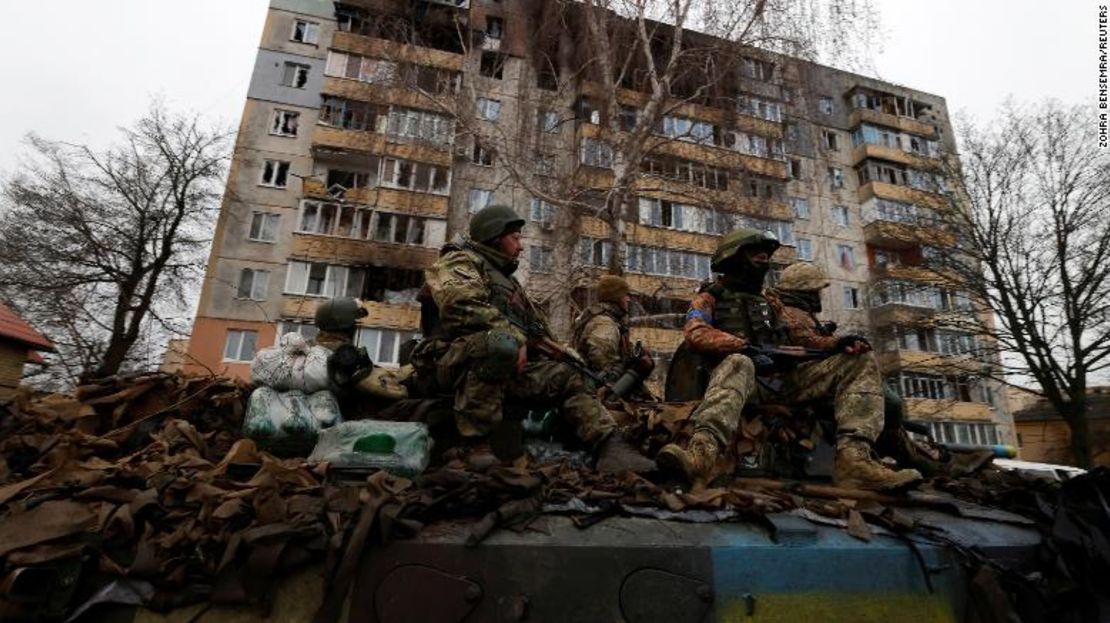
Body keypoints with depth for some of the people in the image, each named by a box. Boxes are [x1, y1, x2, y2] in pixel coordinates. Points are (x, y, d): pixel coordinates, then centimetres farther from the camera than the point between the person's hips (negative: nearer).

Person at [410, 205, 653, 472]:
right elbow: (461, 303, -21)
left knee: (566, 377, -2)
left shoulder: (508, 281, 29)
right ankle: (473, 442, -31)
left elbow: (539, 330, 26)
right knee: (501, 342, -37)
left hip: (505, 367, 8)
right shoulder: (459, 262, 2)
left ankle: (610, 446, -14)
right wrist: (515, 338, -22)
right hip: (452, 362, -8)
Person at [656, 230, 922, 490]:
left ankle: (854, 457, -28)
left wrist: (836, 343, -2)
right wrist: (745, 347, -23)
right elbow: (696, 333, -9)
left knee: (861, 361, -5)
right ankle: (703, 452, -65)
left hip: (783, 379, 6)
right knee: (737, 362, -39)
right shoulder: (711, 298, 13)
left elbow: (801, 339, 20)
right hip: (749, 377, -6)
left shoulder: (771, 302, 31)